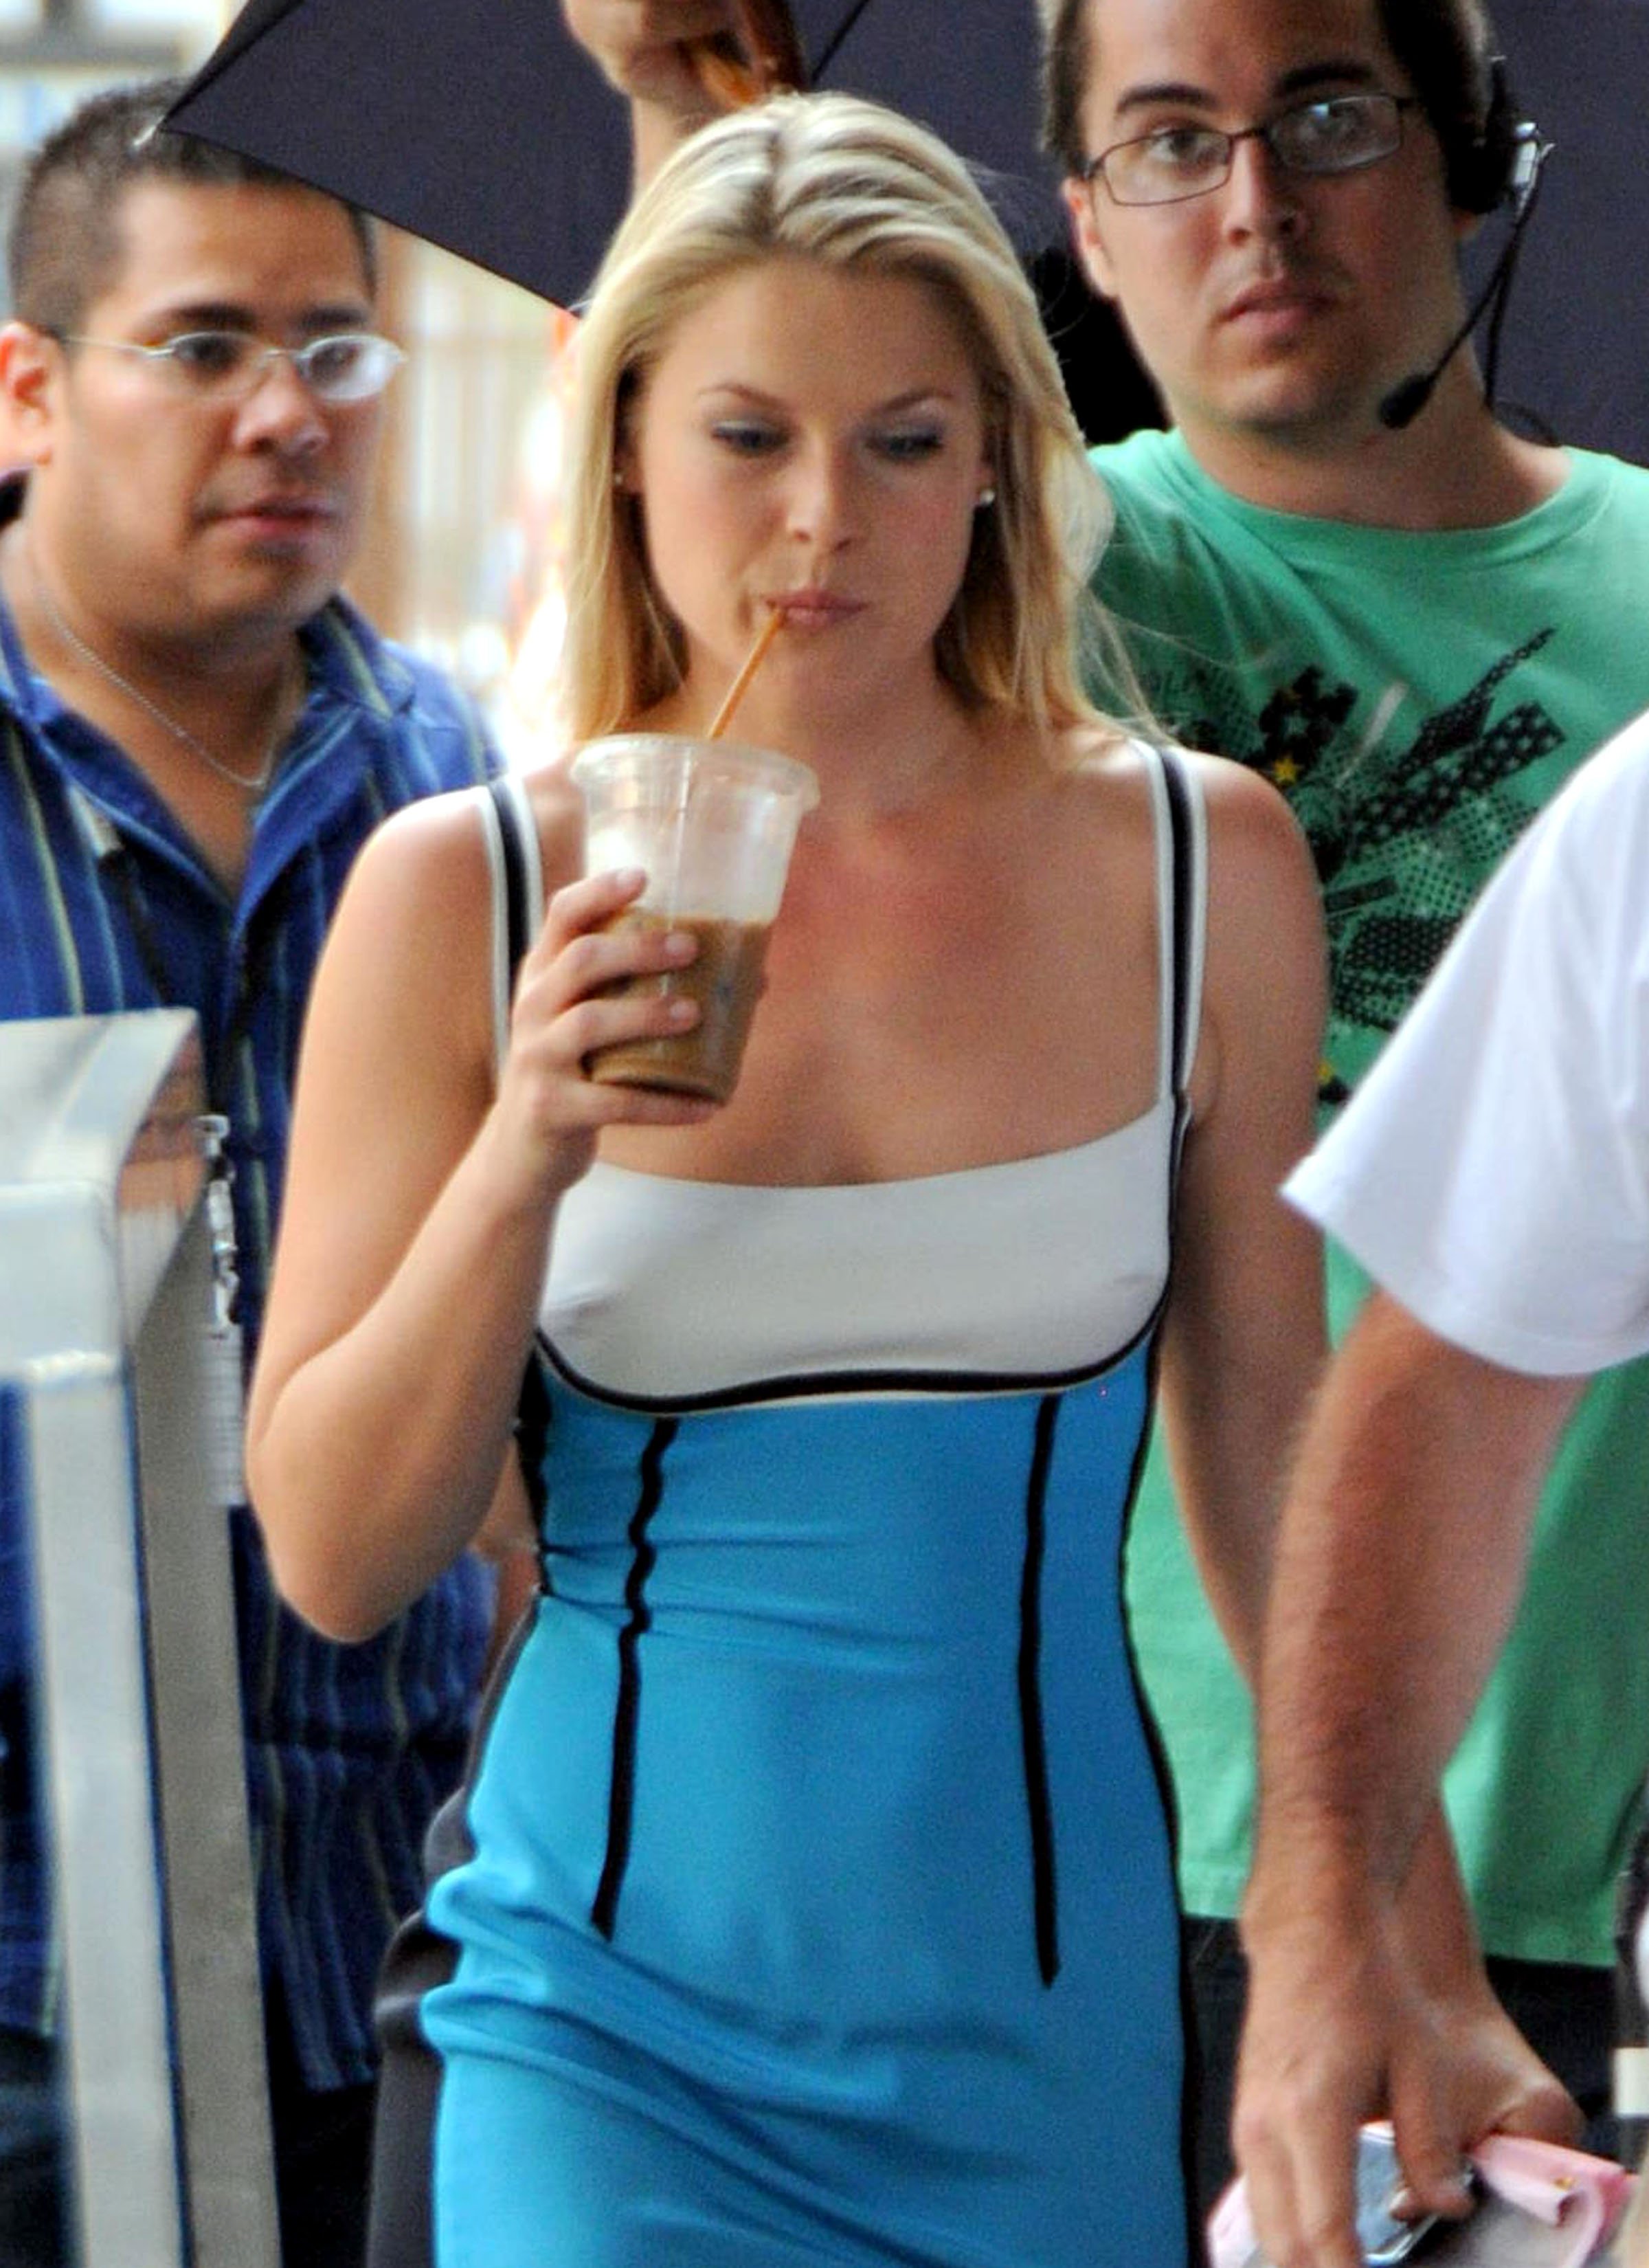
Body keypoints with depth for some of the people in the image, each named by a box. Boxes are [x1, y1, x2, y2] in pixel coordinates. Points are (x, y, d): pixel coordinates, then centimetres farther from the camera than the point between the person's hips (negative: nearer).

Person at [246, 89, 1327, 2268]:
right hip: (615, 2020, -1)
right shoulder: (462, 895, -3)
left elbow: (1268, 1453, 11)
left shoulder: (1199, 863, 1)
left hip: (1050, 2018, 2)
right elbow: (333, 1560, -3)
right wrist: (520, 1164, -16)